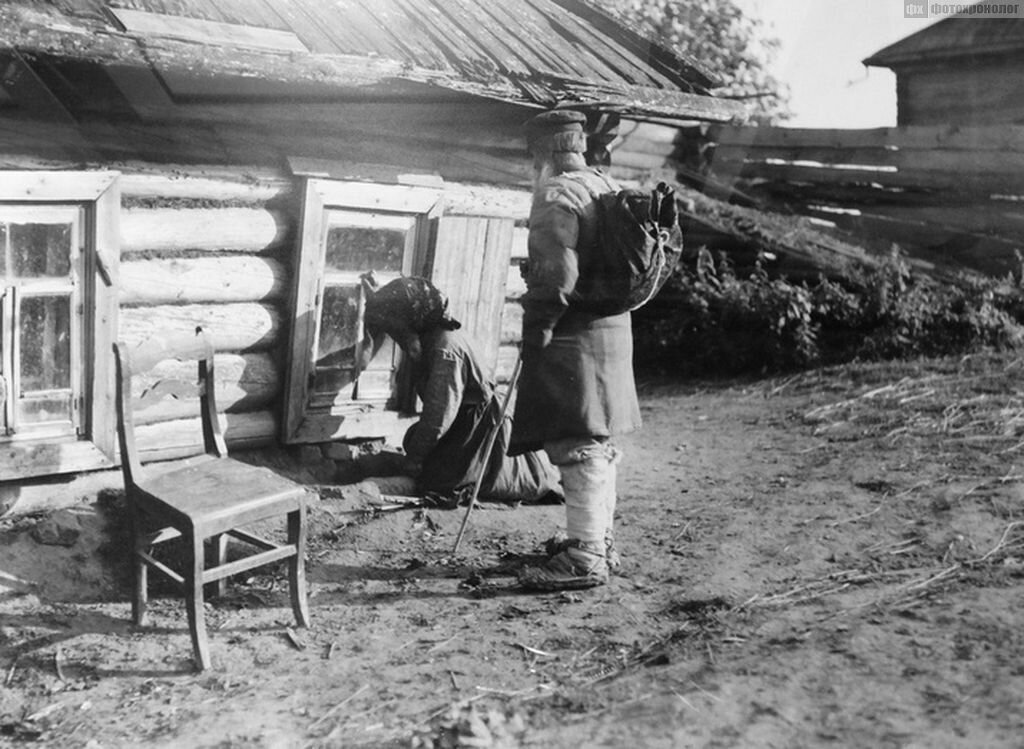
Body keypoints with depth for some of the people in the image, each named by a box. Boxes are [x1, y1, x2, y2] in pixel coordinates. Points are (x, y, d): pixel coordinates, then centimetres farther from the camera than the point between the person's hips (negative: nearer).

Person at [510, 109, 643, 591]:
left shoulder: (557, 195, -14)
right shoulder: (608, 187, 15)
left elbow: (557, 275, -23)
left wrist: (537, 331, -16)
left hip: (572, 337, -10)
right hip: (613, 329, 10)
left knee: (577, 447, -6)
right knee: (598, 444, 17)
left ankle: (585, 557, 0)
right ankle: (601, 541, 27)